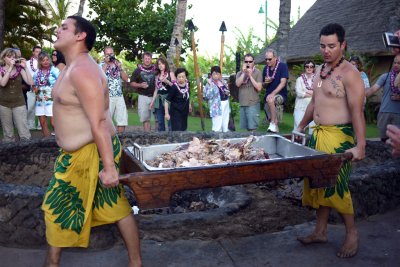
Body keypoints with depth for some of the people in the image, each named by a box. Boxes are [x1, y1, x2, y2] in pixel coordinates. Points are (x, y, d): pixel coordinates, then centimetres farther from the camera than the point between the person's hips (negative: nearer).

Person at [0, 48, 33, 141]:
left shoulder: (19, 68, 0)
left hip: (19, 103, -1)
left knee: (24, 133, -6)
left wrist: (25, 67, -13)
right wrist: (10, 67, -20)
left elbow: (30, 82, -10)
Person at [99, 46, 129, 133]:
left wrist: (120, 68, -3)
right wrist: (106, 63, -11)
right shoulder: (101, 65, 5)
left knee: (122, 121, 1)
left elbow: (126, 79, 10)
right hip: (107, 96, -4)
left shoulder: (118, 64, 17)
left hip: (119, 96, 4)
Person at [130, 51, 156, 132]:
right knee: (145, 118, 0)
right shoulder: (138, 70, 9)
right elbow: (132, 83, 9)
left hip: (155, 96, 1)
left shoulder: (155, 70, 11)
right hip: (143, 97, 0)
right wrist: (140, 85, -10)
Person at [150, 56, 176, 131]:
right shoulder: (157, 76, 16)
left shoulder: (170, 74, 4)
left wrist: (167, 81, -18)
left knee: (170, 119, -10)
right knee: (160, 121, 5)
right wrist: (152, 102, 13)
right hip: (159, 99, 5)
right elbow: (156, 90, 17)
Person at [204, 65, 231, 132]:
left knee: (225, 124, 16)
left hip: (226, 104, 7)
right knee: (217, 126, -10)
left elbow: (228, 92, 21)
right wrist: (210, 85, -25)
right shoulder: (210, 83, -9)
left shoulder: (223, 81, 9)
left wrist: (227, 92, -2)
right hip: (217, 106, -7)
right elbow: (207, 96, -20)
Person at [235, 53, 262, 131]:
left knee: (252, 128, -8)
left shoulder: (257, 72, 1)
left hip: (253, 104, -4)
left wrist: (250, 75, -10)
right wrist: (243, 72, -9)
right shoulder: (240, 73, 12)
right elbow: (237, 84, -6)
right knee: (244, 128, 8)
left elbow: (259, 88, -8)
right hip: (242, 104, 4)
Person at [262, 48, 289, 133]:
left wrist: (273, 93, -29)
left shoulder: (283, 66, -7)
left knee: (270, 99, -35)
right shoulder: (266, 68, 10)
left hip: (280, 95, -6)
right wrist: (265, 82, -7)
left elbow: (283, 83, -17)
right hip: (268, 97, 6)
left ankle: (273, 123, -28)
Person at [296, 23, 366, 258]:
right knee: (319, 184, 12)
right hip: (318, 134, 8)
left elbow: (357, 112, -19)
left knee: (336, 186, -4)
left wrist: (360, 146, -24)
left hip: (338, 137, -8)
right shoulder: (321, 71, 13)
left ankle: (352, 233, 17)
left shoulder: (349, 74, -13)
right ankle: (321, 232, 25)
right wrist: (301, 127, 25)